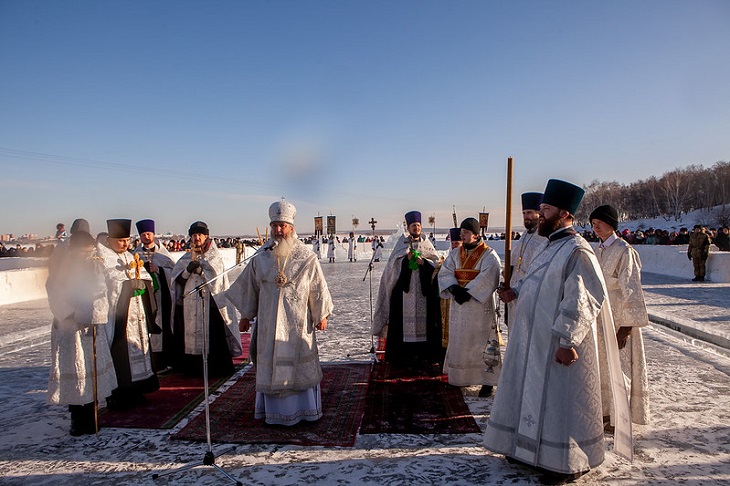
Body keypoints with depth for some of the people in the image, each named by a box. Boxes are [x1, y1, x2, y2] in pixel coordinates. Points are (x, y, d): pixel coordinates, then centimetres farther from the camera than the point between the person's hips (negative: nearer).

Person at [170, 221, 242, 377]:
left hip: (210, 302, -3)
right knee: (190, 337, 4)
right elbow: (177, 279, 5)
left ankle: (216, 368, 5)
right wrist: (188, 270, -14)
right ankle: (193, 368, 15)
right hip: (189, 304, 4)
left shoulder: (215, 256, 5)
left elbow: (216, 278, -8)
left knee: (212, 339, -5)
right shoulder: (186, 258, 15)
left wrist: (200, 270, -21)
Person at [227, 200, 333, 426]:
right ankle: (275, 410, 22)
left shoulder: (306, 258, -5)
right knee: (270, 364, 8)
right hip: (269, 322, 3)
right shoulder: (261, 258, 3)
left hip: (298, 322, -2)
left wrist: (321, 315, 3)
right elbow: (250, 287, 11)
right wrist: (246, 315, 14)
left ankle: (305, 409, 21)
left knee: (300, 364, 5)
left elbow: (318, 288, 1)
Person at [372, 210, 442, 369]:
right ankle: (404, 355, 4)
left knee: (423, 318, -1)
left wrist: (423, 262, -12)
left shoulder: (427, 244, 12)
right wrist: (407, 259, -15)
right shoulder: (402, 243, 8)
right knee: (404, 319, -3)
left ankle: (424, 355, 7)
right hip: (404, 289, -1)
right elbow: (393, 264, 0)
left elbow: (436, 263, 5)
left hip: (424, 290, 1)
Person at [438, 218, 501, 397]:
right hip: (458, 305, 5)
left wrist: (468, 292, -22)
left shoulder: (489, 255, -6)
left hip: (480, 305, -5)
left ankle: (487, 380, 6)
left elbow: (487, 278, -19)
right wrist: (454, 288, -18)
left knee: (481, 342, -2)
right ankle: (461, 376, 25)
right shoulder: (455, 253, 9)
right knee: (459, 341, 12)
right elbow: (444, 273, -1)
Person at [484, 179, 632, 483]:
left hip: (558, 345, -10)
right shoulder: (553, 247, 12)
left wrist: (566, 341, -25)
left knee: (561, 401, 4)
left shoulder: (577, 251, -19)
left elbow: (582, 300, -24)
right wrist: (514, 292, 6)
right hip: (536, 341, 10)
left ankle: (569, 462, 21)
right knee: (535, 395, 19)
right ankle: (532, 449, 35)